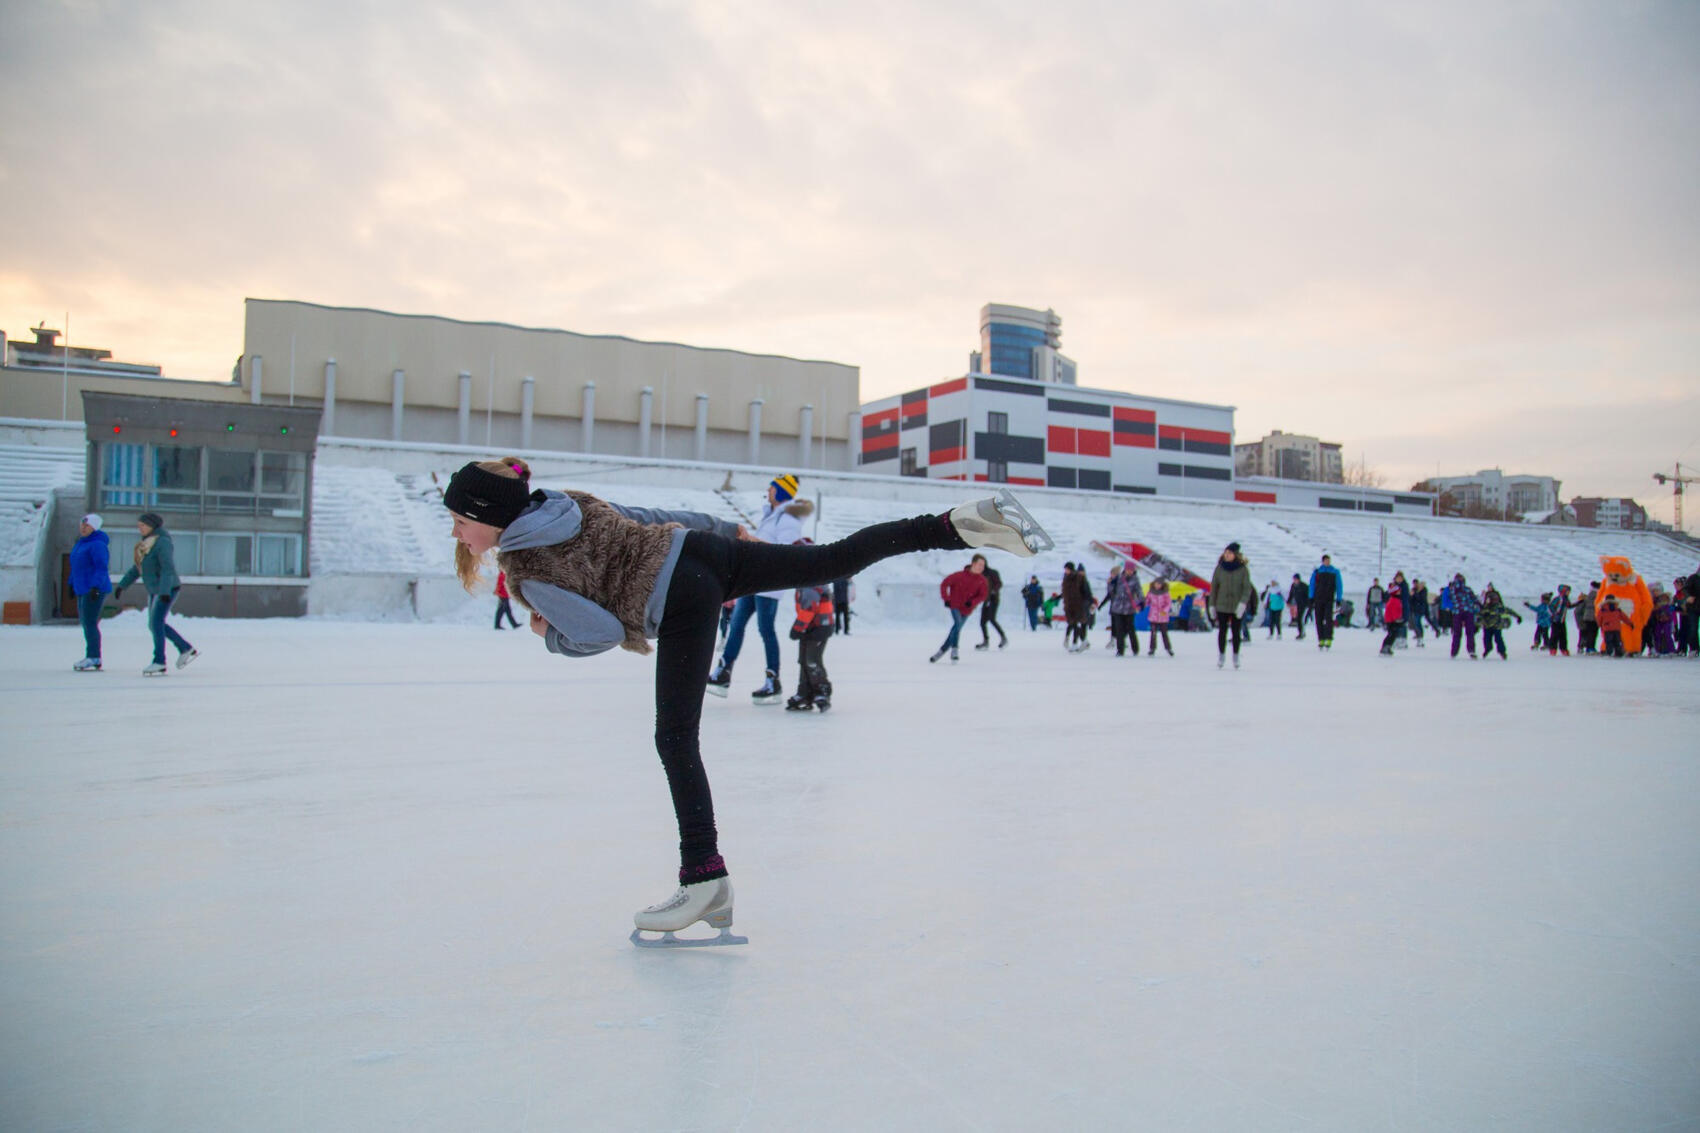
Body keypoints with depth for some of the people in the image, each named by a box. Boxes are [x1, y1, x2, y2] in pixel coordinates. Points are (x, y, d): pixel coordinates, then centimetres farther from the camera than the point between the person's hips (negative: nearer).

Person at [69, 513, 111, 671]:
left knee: (90, 623, -12)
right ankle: (91, 658, 17)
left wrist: (95, 587, -27)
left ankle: (94, 658, -11)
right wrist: (72, 584, 23)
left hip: (95, 590, -10)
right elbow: (76, 566, 25)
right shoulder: (81, 543, 17)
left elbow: (102, 568, -21)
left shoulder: (97, 545, -14)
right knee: (85, 622, 12)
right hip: (83, 590, 10)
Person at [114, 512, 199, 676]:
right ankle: (187, 649, 21)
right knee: (155, 625, 13)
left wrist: (165, 592, -33)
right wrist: (122, 585, 17)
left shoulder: (162, 542, -16)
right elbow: (137, 568, 20)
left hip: (167, 589, -10)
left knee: (156, 623, -13)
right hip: (155, 590, 10)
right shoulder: (147, 543, 12)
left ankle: (159, 663, -10)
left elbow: (168, 569, -25)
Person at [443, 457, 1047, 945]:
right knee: (839, 558, 7)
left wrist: (550, 635, 9)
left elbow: (601, 632, -11)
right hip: (701, 548, 8)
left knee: (676, 738, -3)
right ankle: (961, 523, -1)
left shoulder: (526, 569, -5)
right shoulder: (564, 501, 16)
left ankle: (705, 876, 0)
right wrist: (727, 529, 33)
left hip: (681, 602, -8)